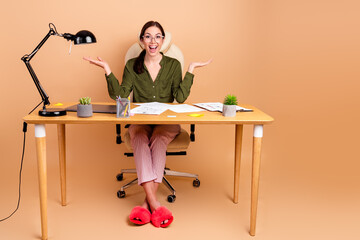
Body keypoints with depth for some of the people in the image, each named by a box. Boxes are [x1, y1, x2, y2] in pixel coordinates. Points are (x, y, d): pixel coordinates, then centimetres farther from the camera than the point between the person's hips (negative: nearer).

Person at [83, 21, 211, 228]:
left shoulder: (173, 65, 6)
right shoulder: (132, 65, 9)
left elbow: (181, 98, -7)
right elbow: (120, 96, -3)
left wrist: (191, 70, -10)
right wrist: (107, 70, -8)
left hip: (167, 122, 0)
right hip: (140, 121, 1)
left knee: (158, 141, -34)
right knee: (140, 141, -33)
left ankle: (148, 203, -34)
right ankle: (154, 204, -40)